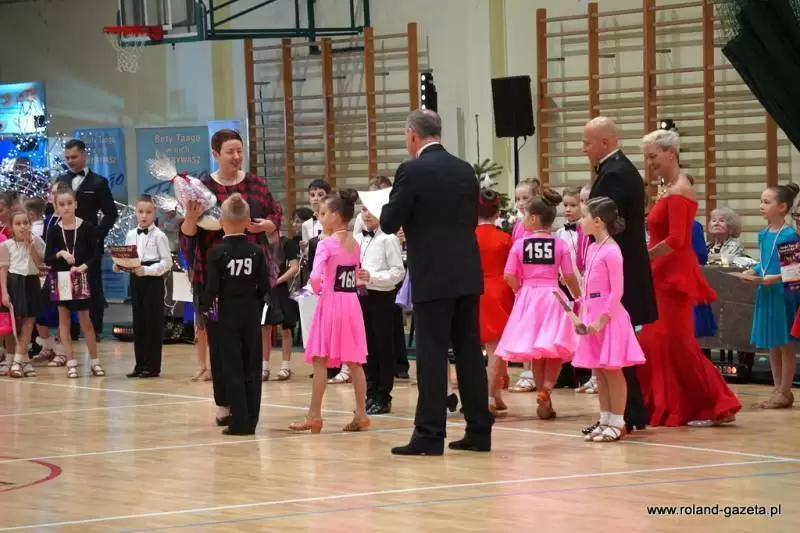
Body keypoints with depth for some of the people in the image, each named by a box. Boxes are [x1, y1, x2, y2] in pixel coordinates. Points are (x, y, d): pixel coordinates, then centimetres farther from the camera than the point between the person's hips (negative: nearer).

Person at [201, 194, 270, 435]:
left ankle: (239, 421, -3)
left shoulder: (216, 253, -11)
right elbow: (265, 286, -2)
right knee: (252, 368, 8)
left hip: (226, 315, -3)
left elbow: (212, 288, -13)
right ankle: (250, 421, 10)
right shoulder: (256, 251, -3)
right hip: (251, 314, 3)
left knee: (232, 368, 1)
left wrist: (205, 307, 4)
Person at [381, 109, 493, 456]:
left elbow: (389, 224, -8)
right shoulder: (464, 170, 10)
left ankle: (429, 434, -5)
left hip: (433, 277, -6)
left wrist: (389, 206, 14)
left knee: (432, 355, -5)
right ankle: (479, 431, 11)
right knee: (470, 352, 9)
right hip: (467, 274, 6)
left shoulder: (412, 171, -11)